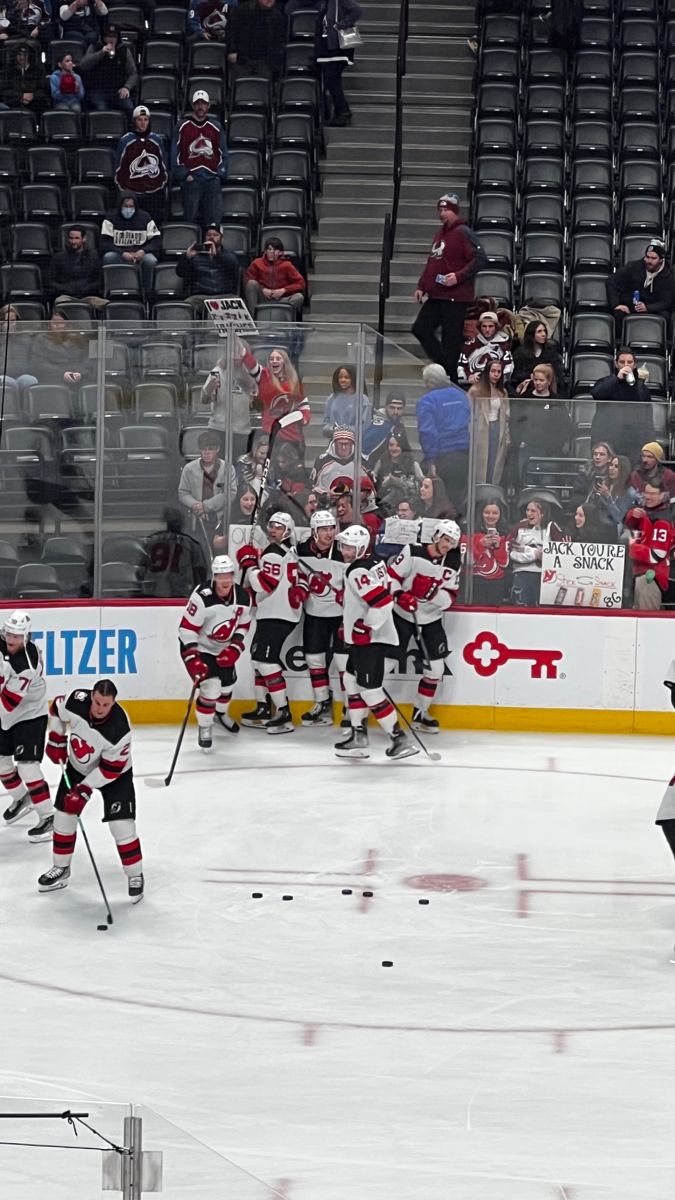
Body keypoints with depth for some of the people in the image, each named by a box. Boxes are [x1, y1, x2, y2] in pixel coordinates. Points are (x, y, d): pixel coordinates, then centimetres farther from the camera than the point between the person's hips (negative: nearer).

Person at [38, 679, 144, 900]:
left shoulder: (119, 729, -38)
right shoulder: (76, 701, -28)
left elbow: (110, 770, -28)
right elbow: (57, 709, -3)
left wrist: (84, 790, -26)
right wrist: (57, 741, -1)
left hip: (114, 773, -5)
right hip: (77, 766, 5)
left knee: (121, 824, -12)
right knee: (63, 815, 9)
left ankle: (135, 876, 3)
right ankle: (61, 869, 27)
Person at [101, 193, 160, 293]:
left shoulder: (145, 218, 3)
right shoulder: (111, 219, 0)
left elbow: (157, 240, 2)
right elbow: (105, 243, -7)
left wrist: (143, 251, -18)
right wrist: (123, 253, -22)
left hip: (139, 255, 0)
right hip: (119, 256, 0)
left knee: (150, 260, -33)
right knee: (108, 257, -33)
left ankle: (146, 294, -19)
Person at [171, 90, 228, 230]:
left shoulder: (216, 127, 13)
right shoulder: (182, 126, 6)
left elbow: (223, 154, 15)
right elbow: (175, 154, 4)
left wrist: (220, 175, 3)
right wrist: (184, 175, -5)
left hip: (212, 181, 2)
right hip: (190, 180, -2)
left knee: (214, 222, -4)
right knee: (191, 219, -5)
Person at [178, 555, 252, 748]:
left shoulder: (243, 597, -12)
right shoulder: (202, 597, -30)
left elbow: (243, 624, 4)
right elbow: (187, 628, -26)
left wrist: (235, 647, -9)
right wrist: (192, 658, -30)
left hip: (223, 649, 6)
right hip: (199, 647, -6)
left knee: (228, 683, 19)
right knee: (211, 687, -18)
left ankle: (221, 713, 53)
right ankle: (204, 728, 4)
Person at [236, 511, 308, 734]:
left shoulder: (274, 554, -16)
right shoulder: (290, 552, 16)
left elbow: (264, 584, -22)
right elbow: (301, 580, 20)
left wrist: (249, 562, -12)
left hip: (276, 616, -11)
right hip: (272, 614, 11)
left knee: (266, 660, -15)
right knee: (258, 657, 17)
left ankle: (283, 713, -18)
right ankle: (263, 709, 22)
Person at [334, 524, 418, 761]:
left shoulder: (359, 572, -19)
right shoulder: (374, 562, 11)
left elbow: (381, 602, -29)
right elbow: (386, 591, 23)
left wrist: (365, 629, -20)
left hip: (371, 641, -11)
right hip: (364, 640, 11)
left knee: (369, 689, -10)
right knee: (352, 681, 17)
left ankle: (399, 738, -8)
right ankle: (358, 736, 19)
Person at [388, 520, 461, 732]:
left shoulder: (452, 565, -1)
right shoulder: (413, 553, -13)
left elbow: (450, 599, -6)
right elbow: (391, 575, -12)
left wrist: (433, 592, -25)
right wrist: (400, 595, -28)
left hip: (431, 620, 4)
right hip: (402, 615, -4)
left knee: (435, 667, 2)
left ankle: (420, 713, 18)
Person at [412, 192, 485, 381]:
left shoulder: (463, 233, -9)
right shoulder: (440, 233, 18)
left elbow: (480, 259, -17)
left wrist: (458, 276, -25)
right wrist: (421, 286, 17)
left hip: (456, 297, -9)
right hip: (436, 295, 9)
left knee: (451, 340, -5)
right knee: (420, 329, 2)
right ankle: (445, 365, 9)